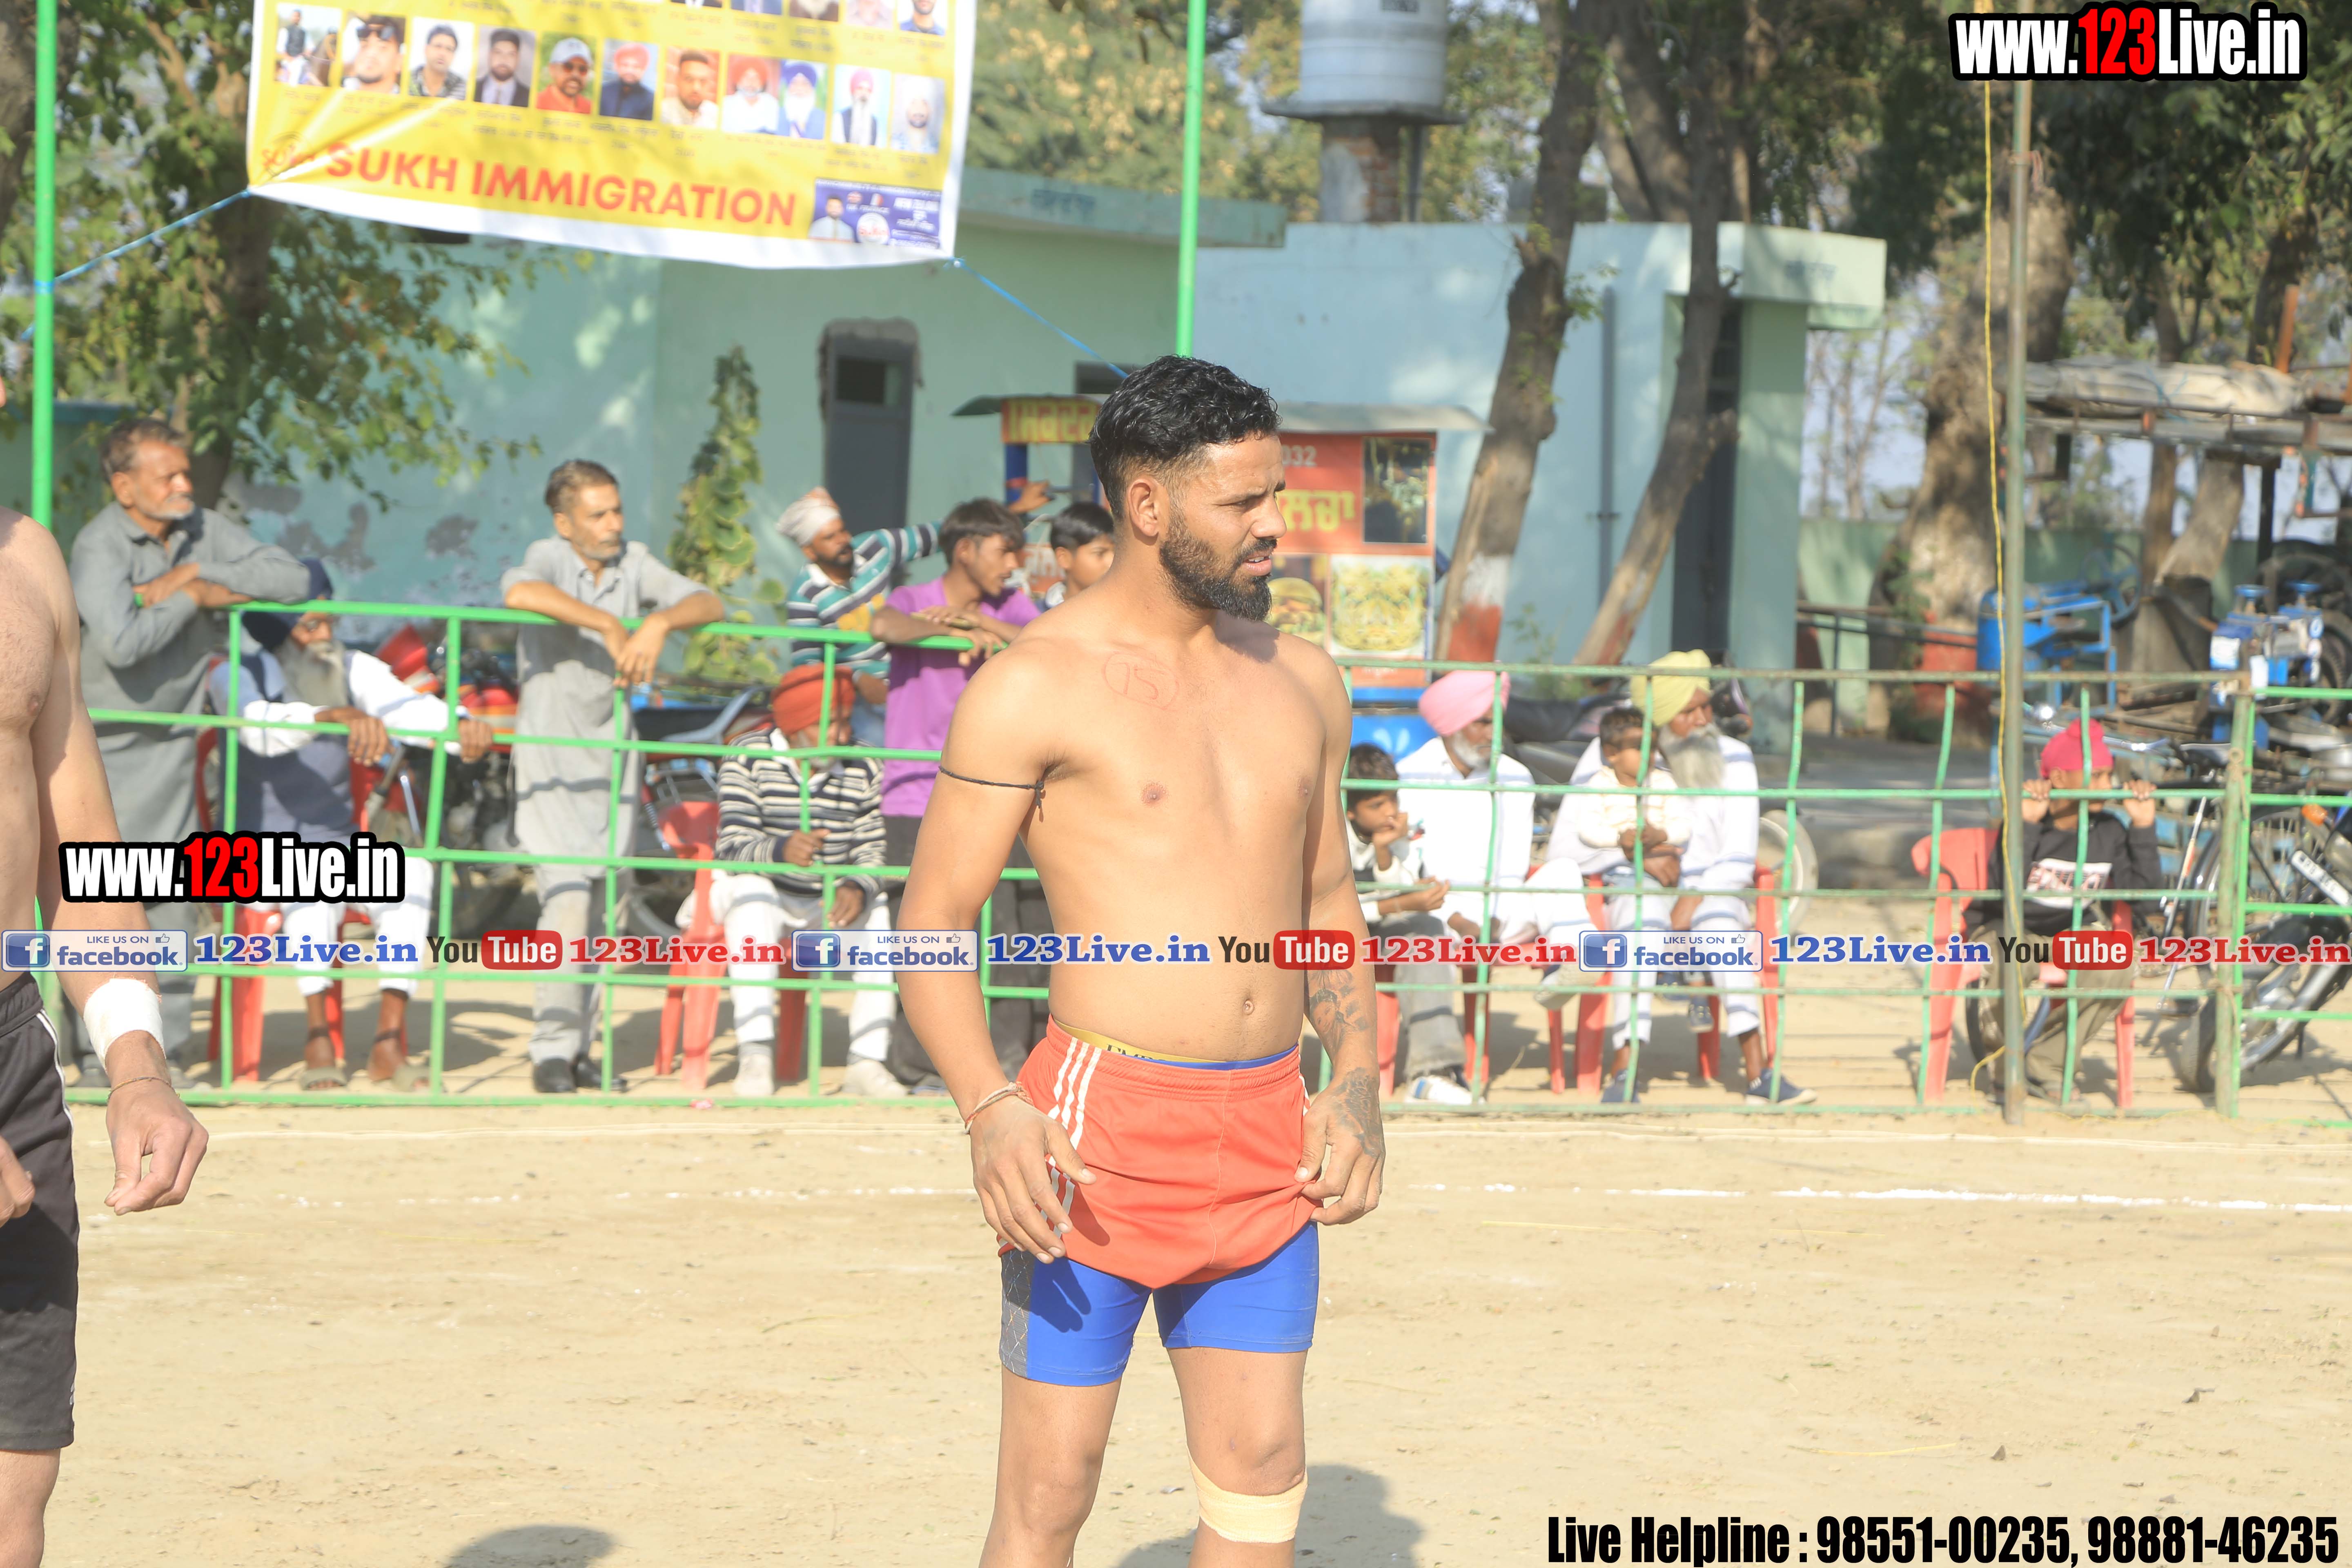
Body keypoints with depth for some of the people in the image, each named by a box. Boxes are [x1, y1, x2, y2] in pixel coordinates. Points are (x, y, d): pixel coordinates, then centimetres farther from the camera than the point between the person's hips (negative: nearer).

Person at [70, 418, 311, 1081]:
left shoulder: (203, 529, 1)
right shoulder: (99, 546, -16)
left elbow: (293, 580, -6)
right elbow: (120, 641, -30)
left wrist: (199, 575, -14)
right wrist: (191, 598, -17)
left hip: (176, 742, 5)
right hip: (111, 746, -5)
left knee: (177, 896, 3)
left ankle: (164, 1046, 9)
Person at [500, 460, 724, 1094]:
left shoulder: (634, 563, 4)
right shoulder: (550, 558, -10)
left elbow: (709, 603, -3)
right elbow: (518, 592, -34)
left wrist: (659, 623, -23)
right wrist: (609, 624, -33)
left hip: (612, 752, 5)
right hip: (550, 751, -5)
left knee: (600, 908, 7)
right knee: (568, 899, -15)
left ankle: (580, 1048, 15)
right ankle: (552, 1052, -12)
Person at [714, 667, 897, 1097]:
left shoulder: (864, 771, -1)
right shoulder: (749, 759, -13)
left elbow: (873, 853, -7)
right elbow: (732, 848, -24)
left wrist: (857, 890, -31)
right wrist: (780, 850, -47)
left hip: (833, 903, 4)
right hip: (761, 898, -4)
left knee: (885, 912, -23)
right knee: (751, 889, -36)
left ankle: (867, 1062, -22)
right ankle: (754, 1056, -44)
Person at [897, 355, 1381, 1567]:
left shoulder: (1301, 681, 13)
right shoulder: (1035, 688, -5)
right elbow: (930, 924, -6)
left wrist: (1355, 1080, 8)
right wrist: (990, 1114, -21)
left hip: (1267, 1137, 5)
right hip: (1100, 1126, -5)